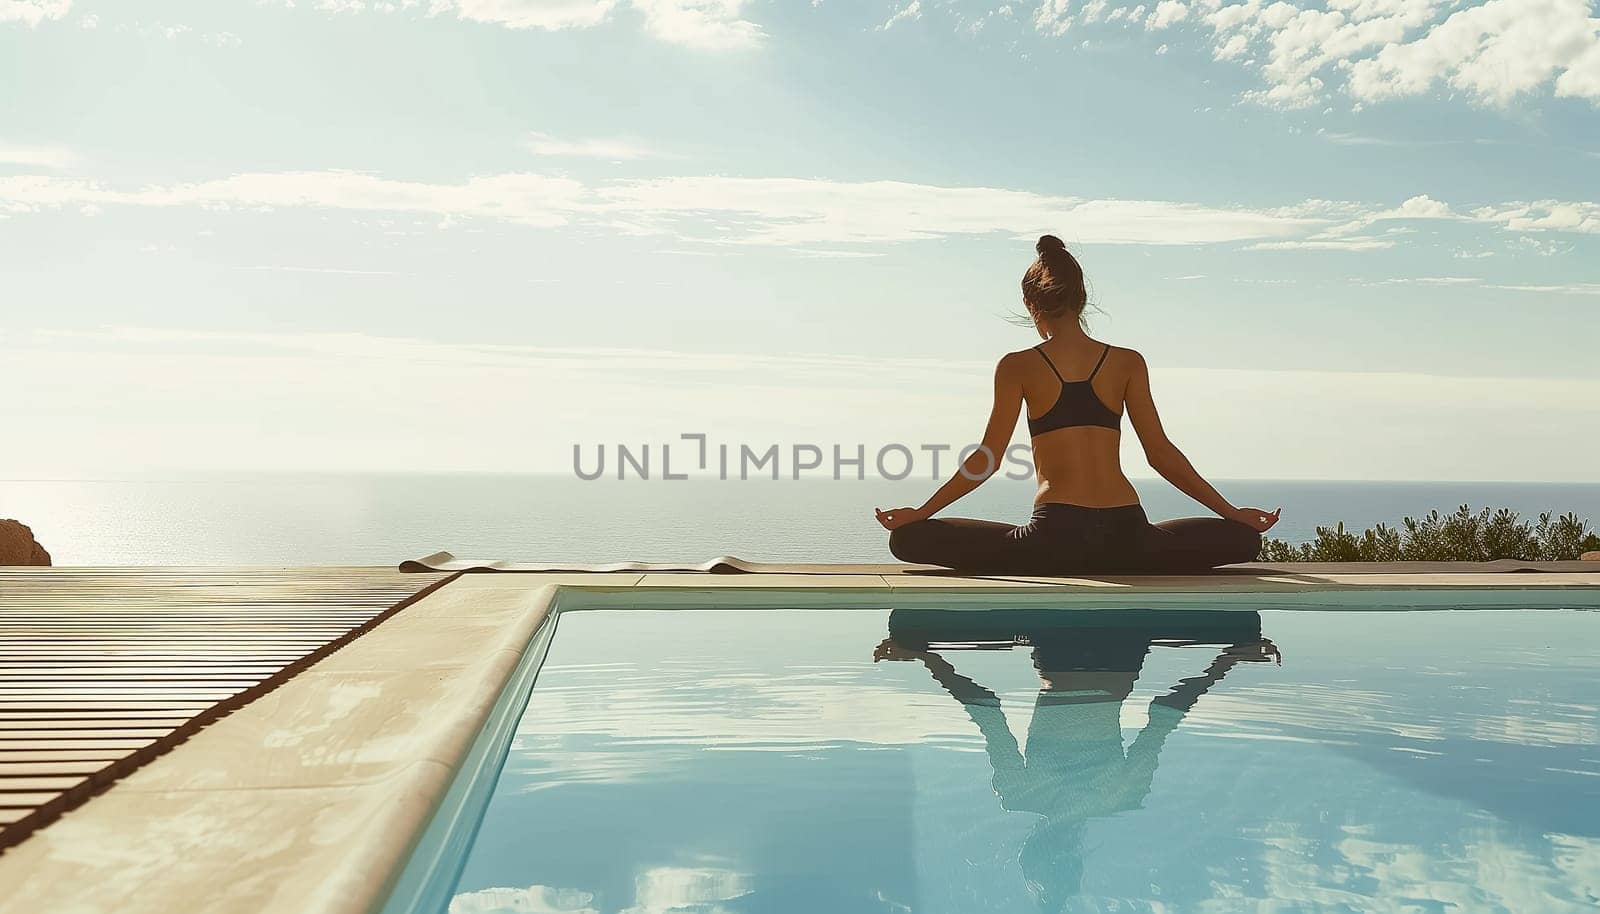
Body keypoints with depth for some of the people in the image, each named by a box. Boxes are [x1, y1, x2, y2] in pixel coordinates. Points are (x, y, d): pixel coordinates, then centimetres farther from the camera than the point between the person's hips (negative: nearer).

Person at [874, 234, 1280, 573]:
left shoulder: (1018, 367, 5)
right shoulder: (1128, 363, 11)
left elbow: (986, 459, 3)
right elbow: (1161, 454, 10)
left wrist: (920, 513, 11)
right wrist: (1231, 512, 18)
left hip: (1055, 539, -2)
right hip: (1126, 541, 2)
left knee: (908, 538, 8)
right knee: (1243, 537, 25)